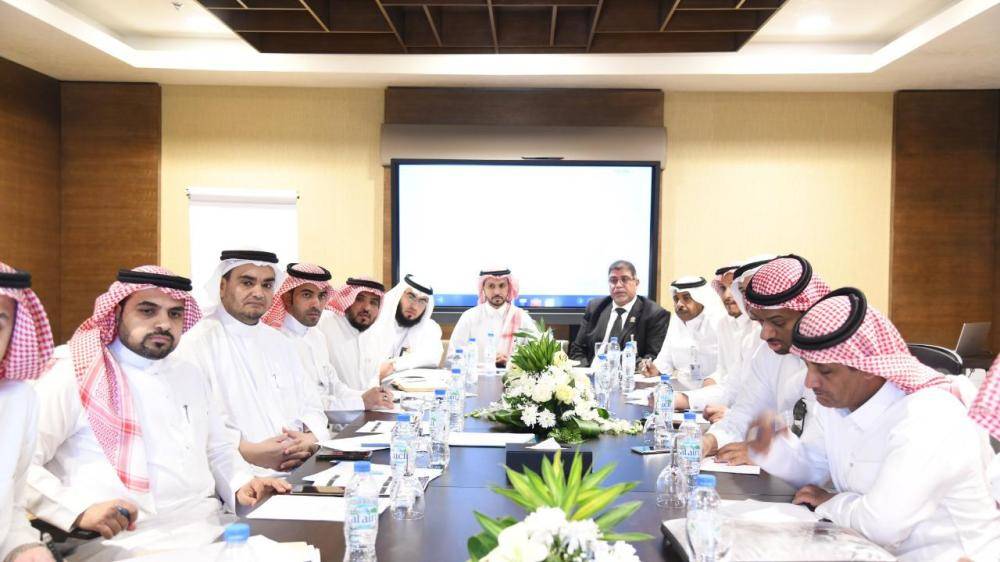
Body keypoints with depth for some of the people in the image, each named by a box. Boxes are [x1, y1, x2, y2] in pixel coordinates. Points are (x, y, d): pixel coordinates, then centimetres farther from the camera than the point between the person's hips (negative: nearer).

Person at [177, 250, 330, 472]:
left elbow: (309, 405, 18)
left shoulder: (278, 342, 20)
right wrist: (250, 452, -21)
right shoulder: (196, 344, -3)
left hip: (298, 469, 6)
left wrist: (312, 438, -2)